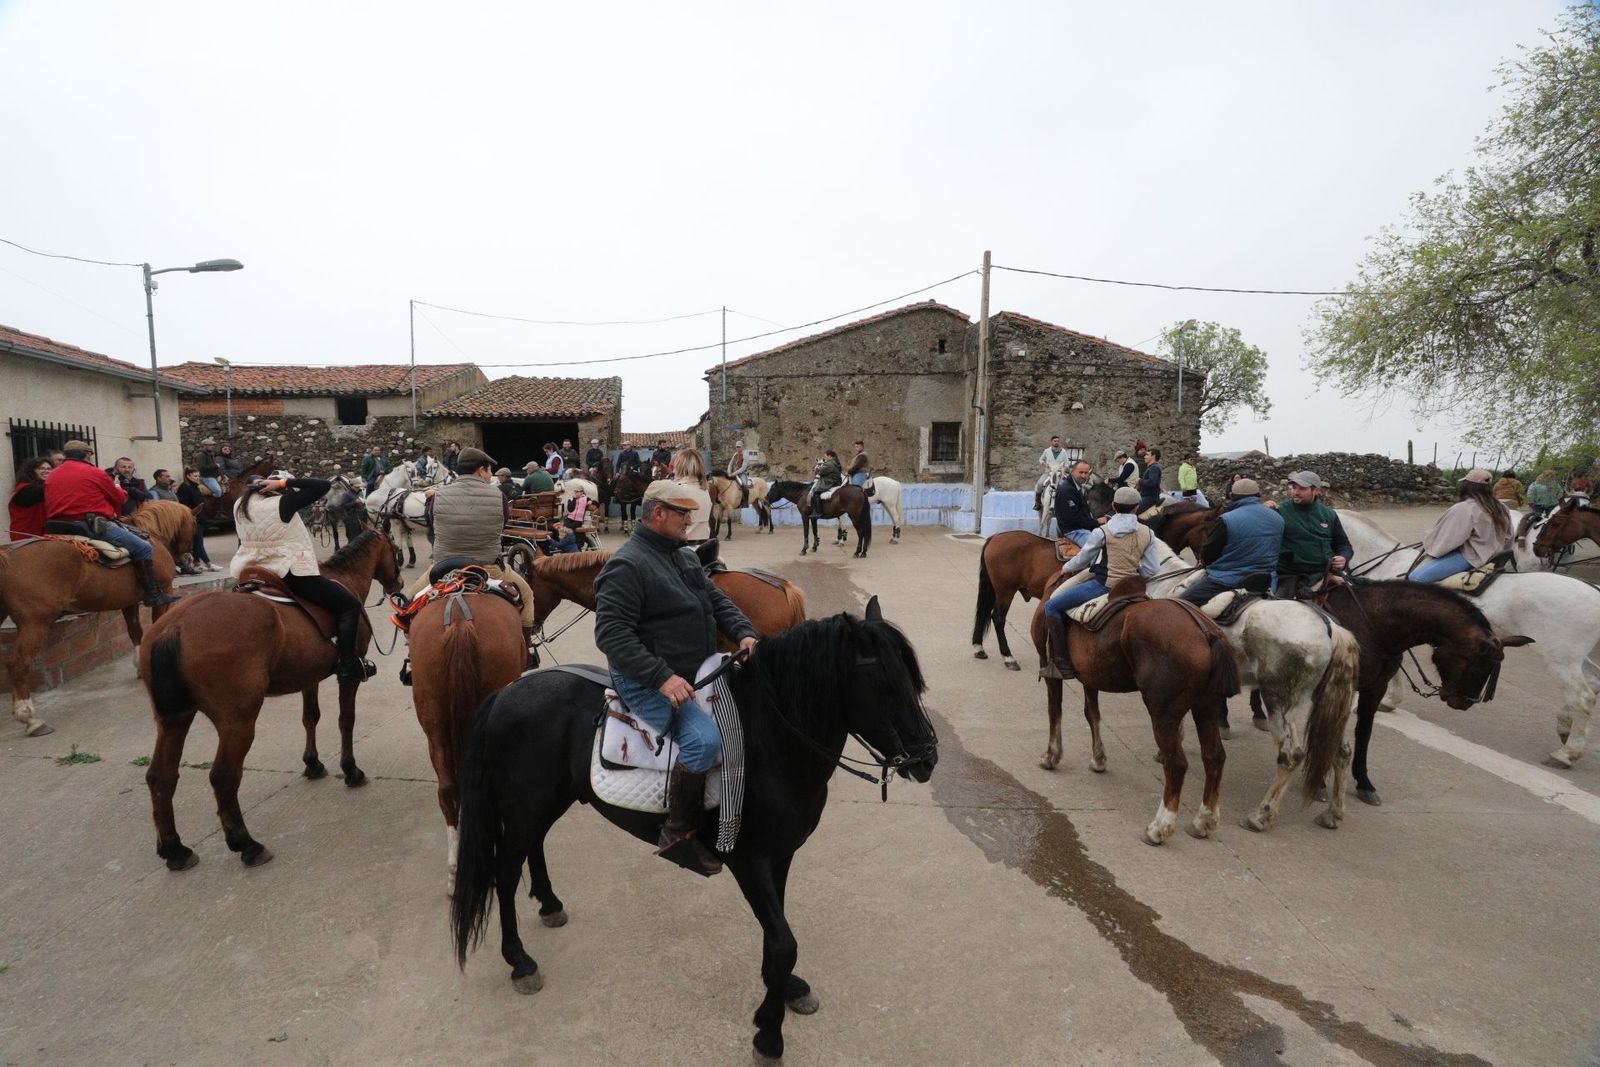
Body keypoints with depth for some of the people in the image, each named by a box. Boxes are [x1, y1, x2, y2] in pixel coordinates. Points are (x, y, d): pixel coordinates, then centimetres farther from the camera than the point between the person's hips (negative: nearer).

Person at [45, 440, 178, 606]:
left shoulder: (51, 476, 17)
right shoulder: (95, 473, -1)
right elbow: (120, 498, 9)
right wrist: (119, 489, 33)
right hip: (92, 524, -8)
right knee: (143, 548, -5)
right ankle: (154, 595, -12)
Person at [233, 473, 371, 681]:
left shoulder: (240, 505, 7)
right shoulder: (283, 504, -15)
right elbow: (323, 485, -15)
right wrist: (284, 482, -14)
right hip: (288, 574, -7)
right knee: (349, 604, -1)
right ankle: (348, 666, -7)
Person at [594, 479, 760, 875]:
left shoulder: (685, 557, 13)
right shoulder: (627, 566, -16)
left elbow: (717, 600, 16)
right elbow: (611, 634, -23)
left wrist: (744, 633, -5)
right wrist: (662, 677, -31)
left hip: (698, 671, 10)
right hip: (647, 681, -10)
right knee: (705, 738, -27)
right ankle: (678, 835, -10)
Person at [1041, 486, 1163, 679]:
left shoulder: (1102, 532, -9)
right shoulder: (1148, 533, 2)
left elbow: (1081, 560, 3)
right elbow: (1152, 571, 3)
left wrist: (1066, 567, 23)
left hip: (1103, 586, -6)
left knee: (1051, 606, 1)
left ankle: (1062, 663, -4)